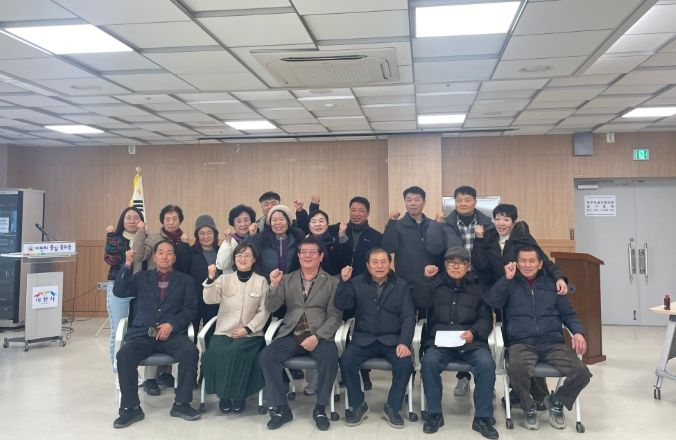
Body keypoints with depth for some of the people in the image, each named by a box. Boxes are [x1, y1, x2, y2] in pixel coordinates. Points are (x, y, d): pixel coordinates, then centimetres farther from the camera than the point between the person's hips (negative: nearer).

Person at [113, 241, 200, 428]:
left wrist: (171, 324, -12)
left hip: (172, 333, -1)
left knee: (191, 351, -29)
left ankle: (181, 403, -12)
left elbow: (190, 308, 4)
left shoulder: (185, 280, 14)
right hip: (142, 333, 1)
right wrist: (127, 265, -7)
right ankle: (131, 408, -11)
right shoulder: (141, 277, 18)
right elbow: (119, 292, 3)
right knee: (124, 354, -28)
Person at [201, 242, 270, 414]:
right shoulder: (224, 279, 11)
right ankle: (224, 394, -7)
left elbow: (264, 311, 1)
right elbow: (210, 300, -4)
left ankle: (238, 395, -10)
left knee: (235, 352, -31)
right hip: (223, 332, 2)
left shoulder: (261, 281, 7)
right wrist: (211, 278, -18)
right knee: (215, 353, -28)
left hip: (250, 334, -2)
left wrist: (247, 329, -11)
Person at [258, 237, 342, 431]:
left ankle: (320, 408, -8)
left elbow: (334, 316, -1)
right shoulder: (287, 279, 13)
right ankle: (281, 408, -7)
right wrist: (274, 286, -13)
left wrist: (317, 337, -16)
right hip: (291, 335, 2)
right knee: (266, 355, -23)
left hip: (319, 336, -2)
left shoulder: (332, 282, 6)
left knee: (330, 357, -31)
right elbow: (271, 308, 5)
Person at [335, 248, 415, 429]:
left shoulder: (401, 285, 5)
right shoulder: (357, 283, 5)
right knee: (346, 360, -25)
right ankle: (358, 406, -2)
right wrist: (344, 282, -22)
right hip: (364, 339, 0)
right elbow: (342, 305, -7)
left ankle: (392, 407, -2)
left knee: (405, 363, -27)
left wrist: (404, 342, -16)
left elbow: (408, 317, -1)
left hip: (392, 339, 0)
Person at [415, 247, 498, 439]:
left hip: (472, 342, 0)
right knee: (428, 362, -29)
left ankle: (482, 418, -12)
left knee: (486, 363, -28)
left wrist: (474, 332, -12)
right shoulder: (436, 284, 17)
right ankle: (435, 414, -11)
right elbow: (420, 302, 0)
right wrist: (427, 279, -6)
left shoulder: (477, 288, 16)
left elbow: (486, 319, 7)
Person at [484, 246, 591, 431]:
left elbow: (568, 313, 18)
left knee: (582, 373, -22)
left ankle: (556, 401, 12)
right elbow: (491, 302, -5)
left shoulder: (551, 284, 18)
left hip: (553, 343, 3)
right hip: (522, 344, -2)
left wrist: (578, 332, 0)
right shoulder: (510, 284, 12)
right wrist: (507, 278, -9)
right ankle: (528, 408, -2)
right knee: (517, 369, -36)